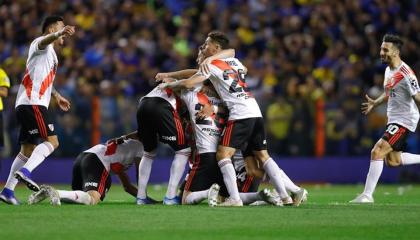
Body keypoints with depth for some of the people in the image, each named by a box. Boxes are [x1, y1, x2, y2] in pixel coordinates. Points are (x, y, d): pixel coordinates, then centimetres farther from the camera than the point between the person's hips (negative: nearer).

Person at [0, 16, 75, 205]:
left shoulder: (50, 53, 28)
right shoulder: (40, 44, -2)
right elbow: (45, 40, -30)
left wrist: (56, 96, 45)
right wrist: (59, 33, -49)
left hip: (26, 105, 10)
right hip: (32, 103, -10)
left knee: (28, 150, 10)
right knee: (52, 140, -19)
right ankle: (24, 171, -31)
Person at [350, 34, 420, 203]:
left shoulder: (405, 73, -20)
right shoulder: (389, 70, 9)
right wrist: (375, 103, 16)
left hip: (404, 121, -10)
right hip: (394, 119, 10)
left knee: (377, 152, -17)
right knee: (392, 160, 13)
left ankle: (367, 195, -13)